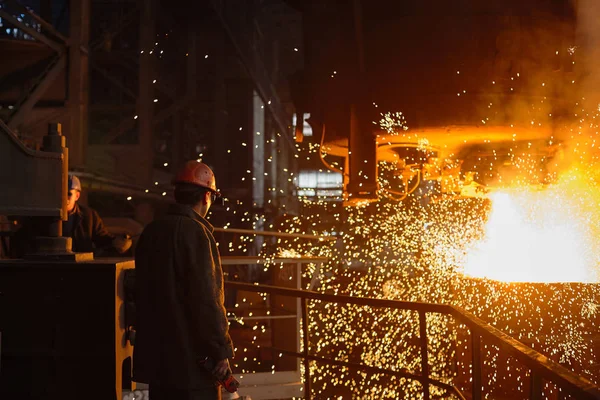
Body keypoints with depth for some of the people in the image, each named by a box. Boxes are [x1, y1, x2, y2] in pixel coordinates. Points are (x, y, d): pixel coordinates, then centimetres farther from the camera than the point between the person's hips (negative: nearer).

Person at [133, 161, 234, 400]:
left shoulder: (151, 231, 10)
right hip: (191, 358, -8)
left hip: (155, 356, 8)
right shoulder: (195, 232, -15)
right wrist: (221, 351, -15)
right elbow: (206, 299, -20)